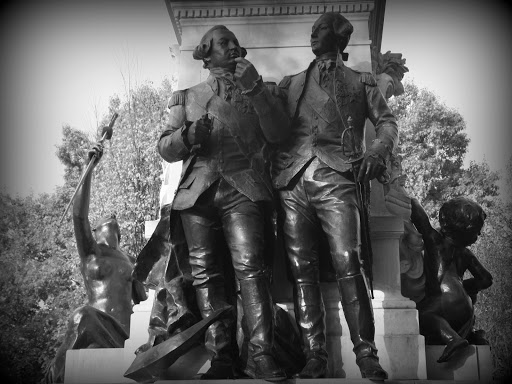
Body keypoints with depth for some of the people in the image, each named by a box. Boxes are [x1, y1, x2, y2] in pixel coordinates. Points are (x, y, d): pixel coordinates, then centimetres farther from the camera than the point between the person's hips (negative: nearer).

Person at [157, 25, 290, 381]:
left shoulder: (260, 91, 20)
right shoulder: (186, 97, 23)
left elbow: (279, 133, 3)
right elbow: (165, 148, 15)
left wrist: (255, 88, -6)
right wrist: (189, 135, -6)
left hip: (243, 188, -2)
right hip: (198, 189, 2)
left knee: (249, 266, -17)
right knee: (205, 272, -5)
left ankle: (263, 354, -17)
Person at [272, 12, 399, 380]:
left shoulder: (361, 83, 21)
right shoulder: (290, 84, 27)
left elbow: (388, 122, 11)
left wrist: (379, 150, -9)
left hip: (337, 179, -2)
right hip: (293, 181, 3)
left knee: (349, 264, -15)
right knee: (302, 270, -3)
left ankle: (366, 352, -8)